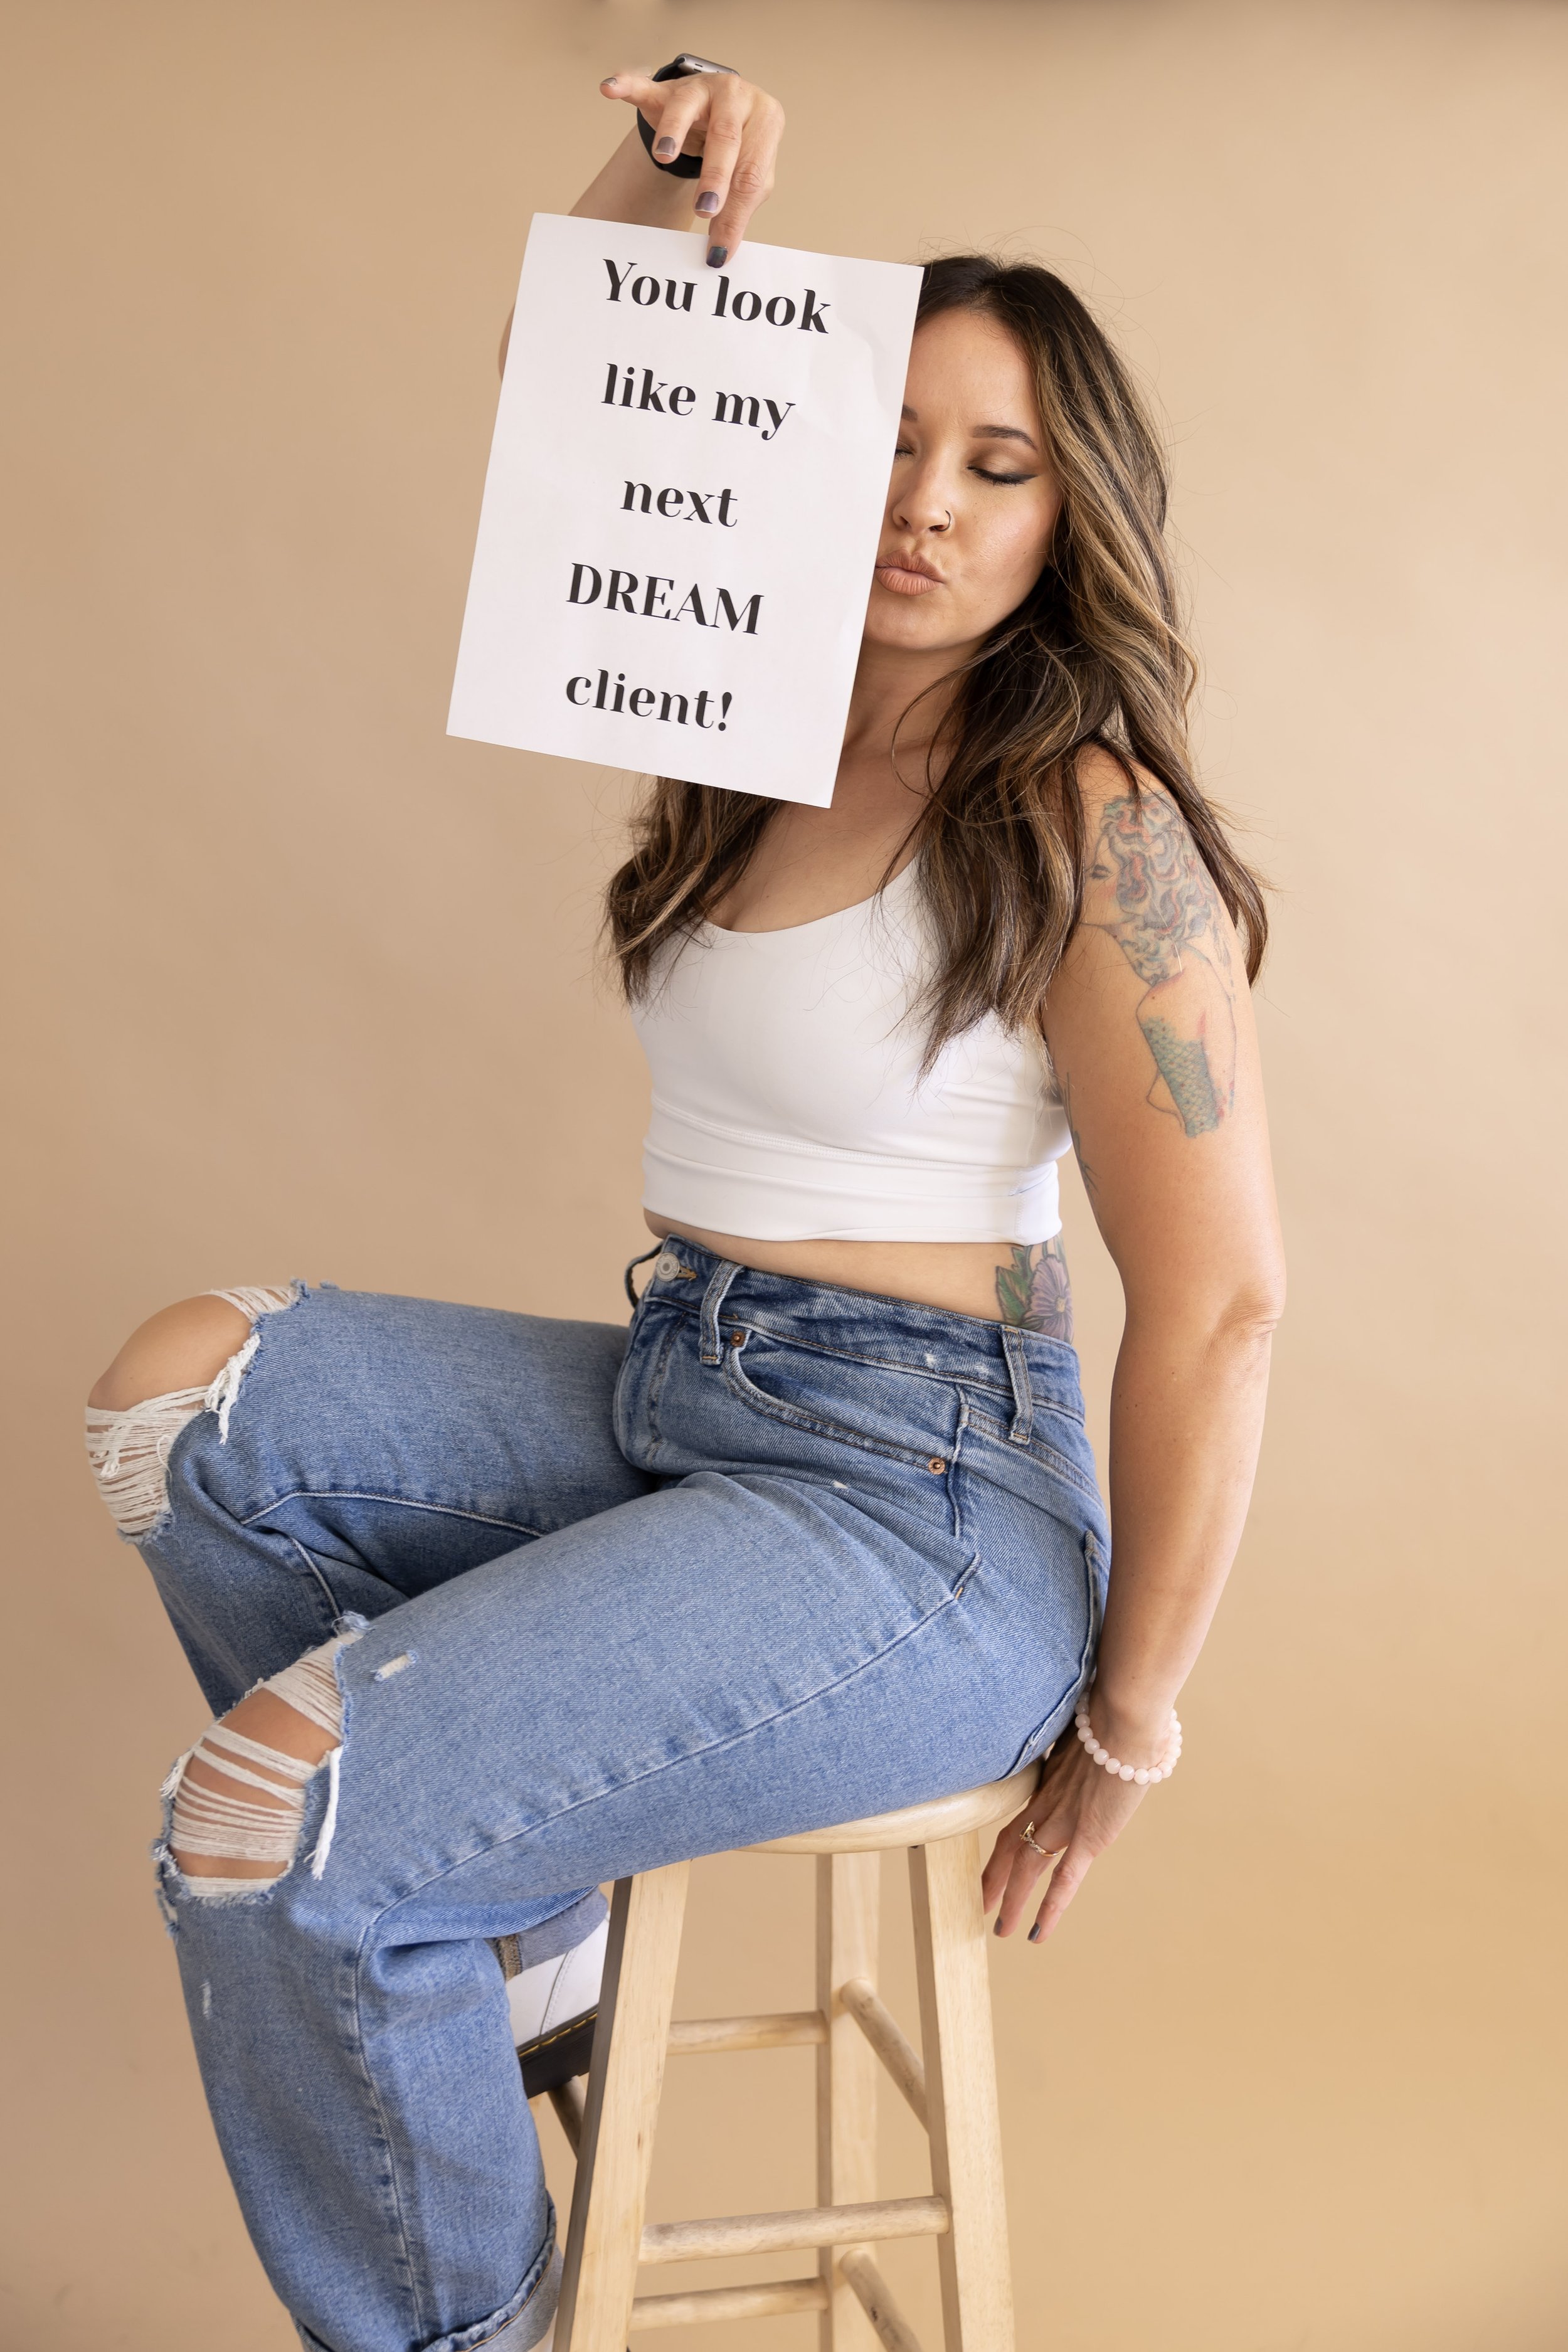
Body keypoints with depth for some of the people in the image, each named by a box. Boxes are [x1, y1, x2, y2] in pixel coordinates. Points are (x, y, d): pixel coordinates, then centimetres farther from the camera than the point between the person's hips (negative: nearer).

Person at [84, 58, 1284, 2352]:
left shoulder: (1087, 828, -14)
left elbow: (1217, 1308, -14)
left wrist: (1126, 1726, -7)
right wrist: (659, 186, -8)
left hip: (917, 1503, -7)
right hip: (660, 1401, 8)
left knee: (273, 1828, -18)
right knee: (187, 1393, -6)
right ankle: (511, 1934, 10)